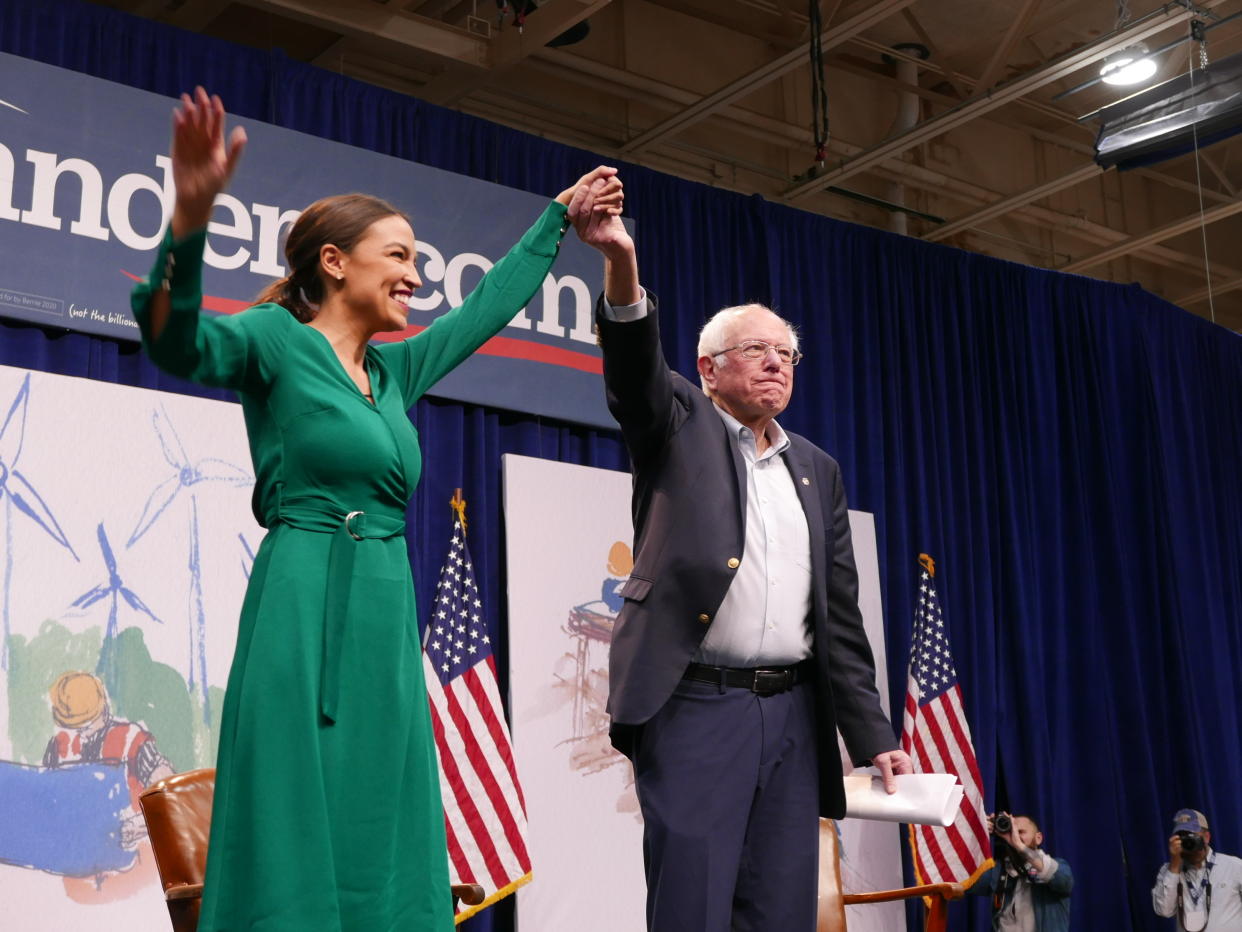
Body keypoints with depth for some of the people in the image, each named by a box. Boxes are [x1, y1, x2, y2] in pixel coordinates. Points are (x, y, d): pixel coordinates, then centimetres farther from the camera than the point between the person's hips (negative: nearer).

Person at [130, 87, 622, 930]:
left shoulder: (394, 369, 19)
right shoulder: (278, 340, -1)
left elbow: (490, 305, 34)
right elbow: (179, 344, -21)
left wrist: (559, 217, 41)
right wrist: (190, 219, -37)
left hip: (388, 620, 8)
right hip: (304, 615, -7)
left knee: (383, 858, 6)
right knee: (295, 851, -8)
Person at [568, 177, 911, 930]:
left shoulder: (818, 470, 18)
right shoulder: (680, 426, 7)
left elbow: (841, 614, 15)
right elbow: (637, 368, -16)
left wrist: (873, 736, 8)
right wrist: (622, 264, -35)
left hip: (793, 713, 5)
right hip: (695, 706, -4)